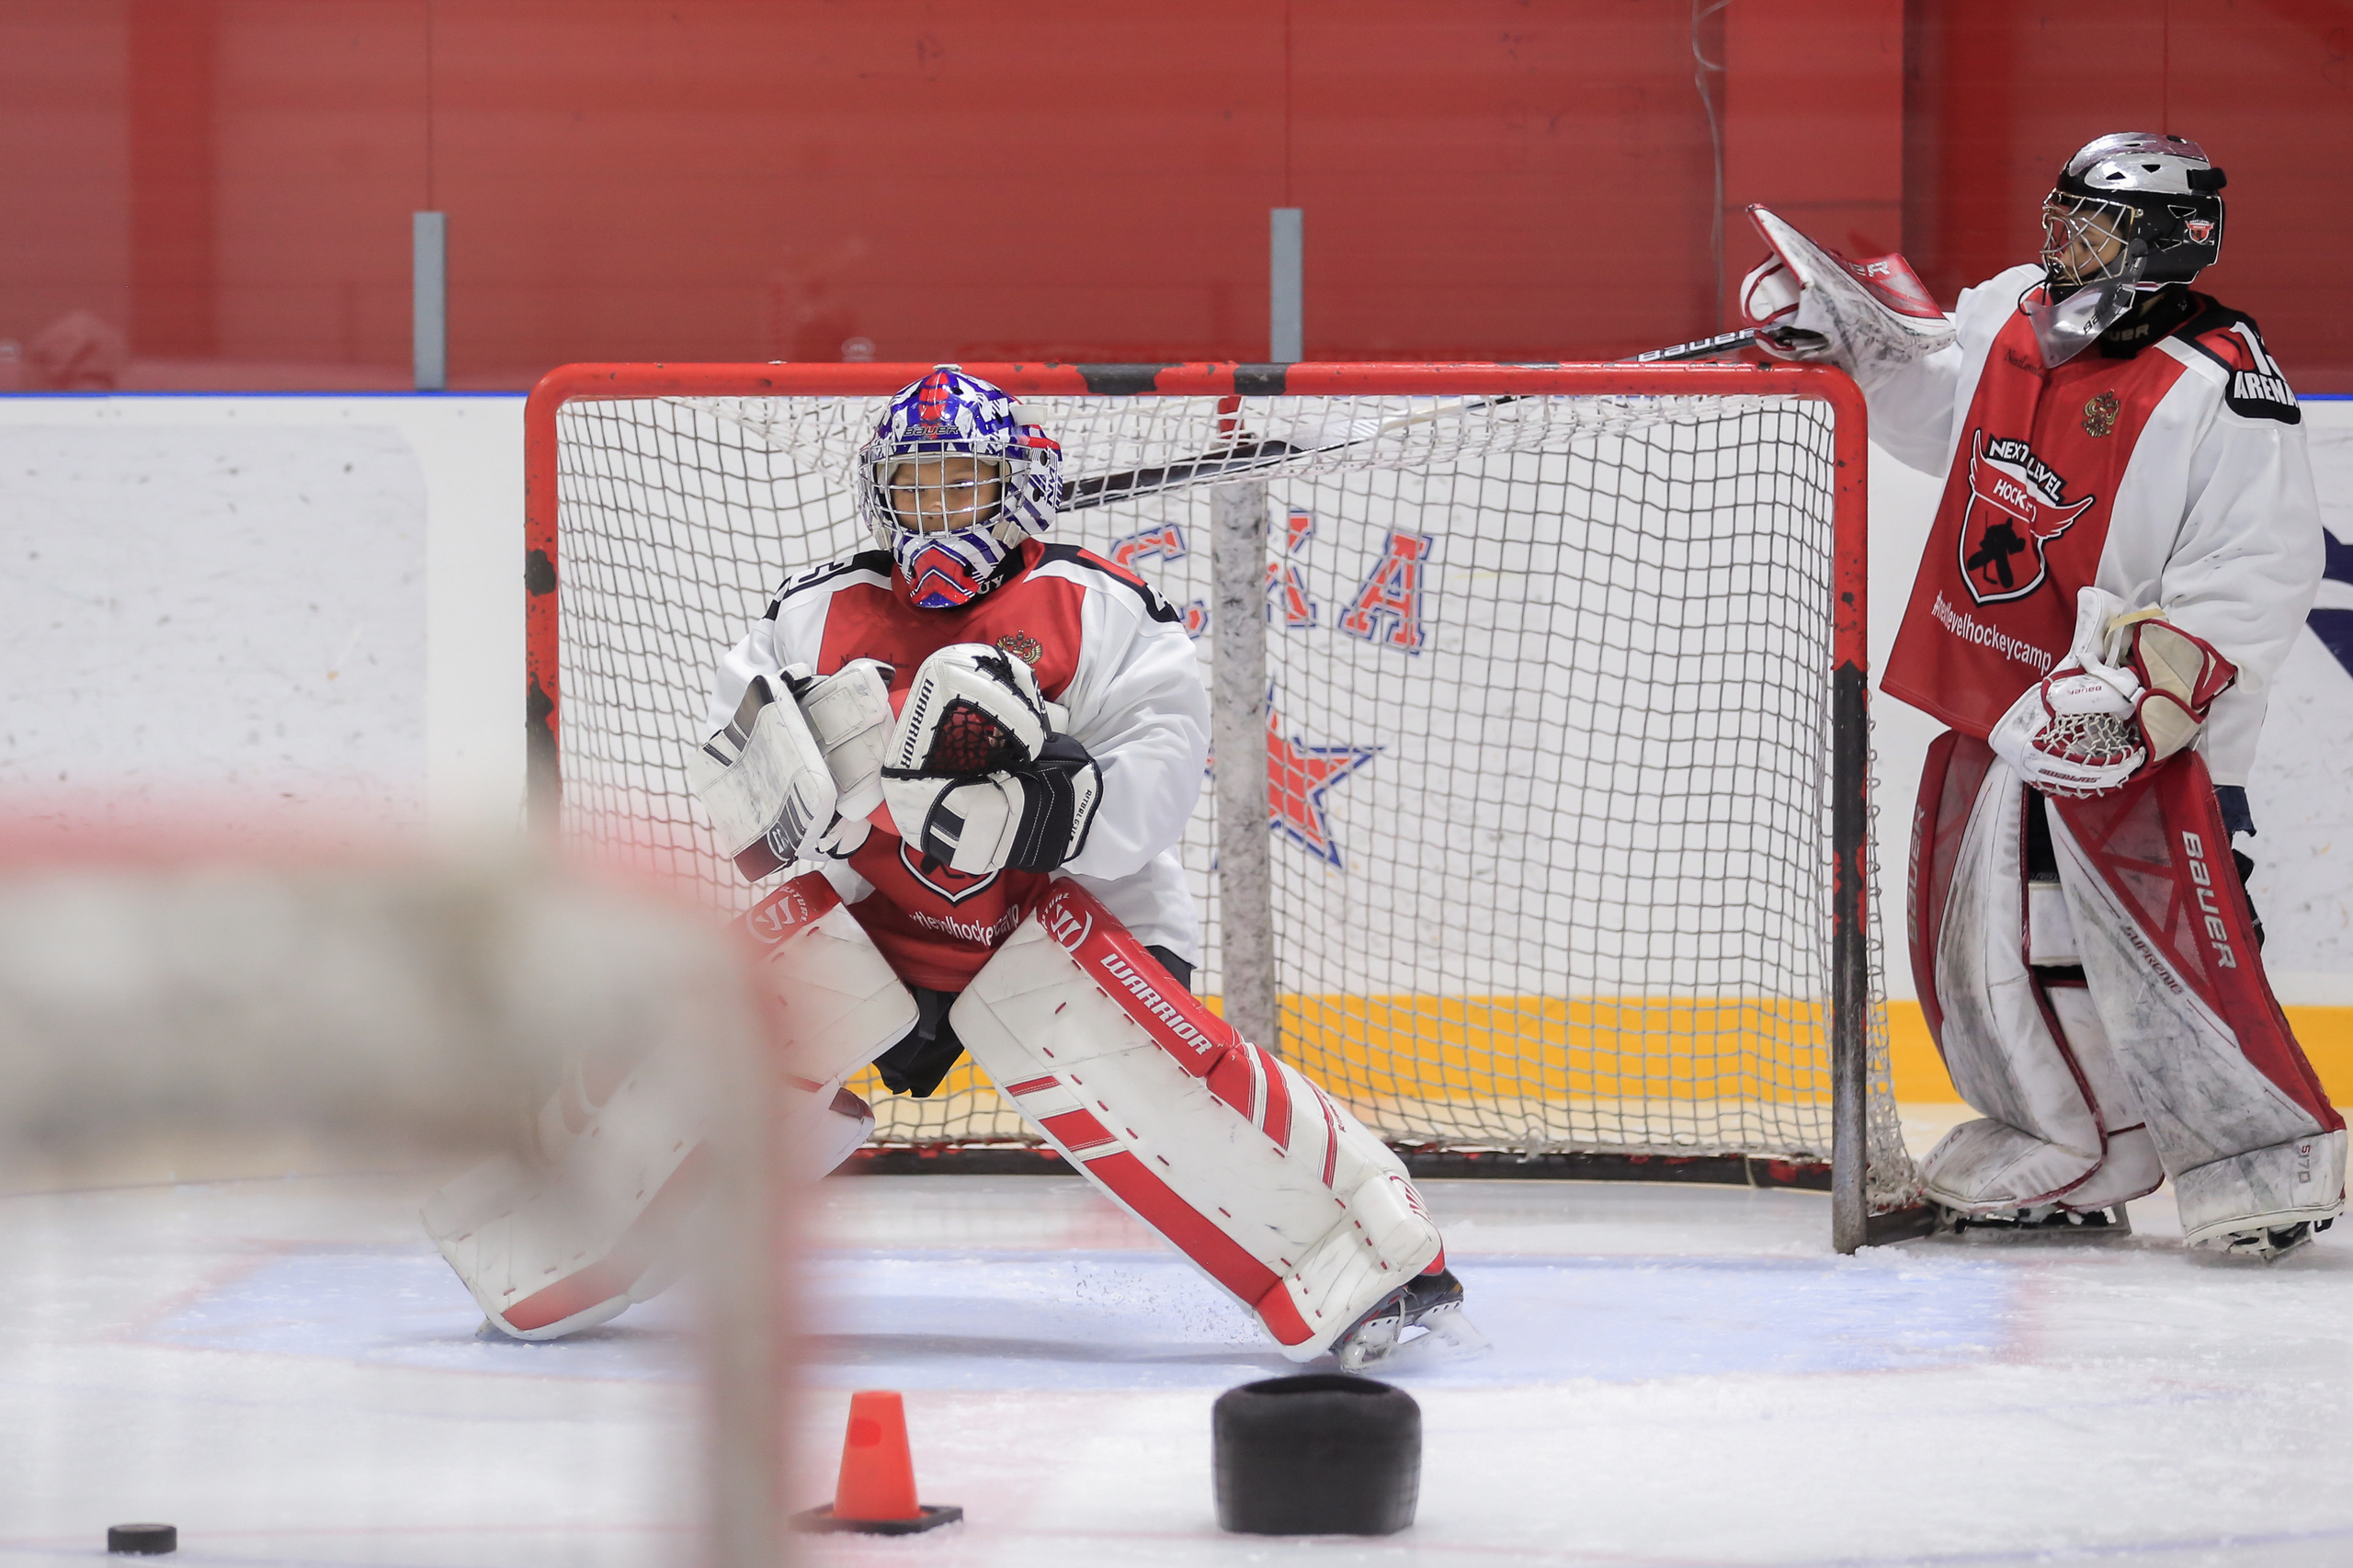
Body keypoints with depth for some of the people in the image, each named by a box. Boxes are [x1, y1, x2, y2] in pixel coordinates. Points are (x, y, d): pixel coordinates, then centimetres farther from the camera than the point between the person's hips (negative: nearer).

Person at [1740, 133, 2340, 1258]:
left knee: (2169, 948, -15)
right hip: (1993, 696, 8)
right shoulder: (2014, 317, 5)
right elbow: (1933, 401, 26)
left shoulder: (2219, 388, -18)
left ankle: (2269, 1160, -1)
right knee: (1980, 939, 12)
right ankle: (2069, 1160, 27)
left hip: (2140, 729, -8)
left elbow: (2260, 573, -20)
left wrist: (2145, 677, -27)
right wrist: (1845, 328, 9)